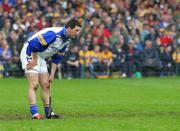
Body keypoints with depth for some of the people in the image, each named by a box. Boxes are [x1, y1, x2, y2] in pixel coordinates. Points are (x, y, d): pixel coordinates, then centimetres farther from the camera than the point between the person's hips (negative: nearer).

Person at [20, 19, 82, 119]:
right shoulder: (54, 34, -28)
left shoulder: (68, 40, 2)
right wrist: (34, 60, -17)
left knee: (46, 85, 7)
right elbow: (34, 44, -28)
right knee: (34, 85, -16)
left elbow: (57, 58, 10)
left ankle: (48, 112, 11)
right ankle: (34, 113, -19)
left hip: (41, 57, 9)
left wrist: (52, 75, 7)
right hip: (30, 53, -9)